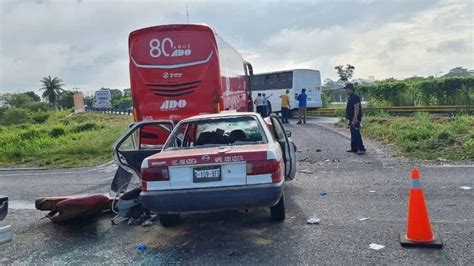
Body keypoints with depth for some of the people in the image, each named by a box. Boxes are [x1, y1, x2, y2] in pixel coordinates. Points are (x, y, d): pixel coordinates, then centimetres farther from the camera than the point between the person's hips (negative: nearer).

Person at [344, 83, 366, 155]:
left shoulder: (354, 97, -16)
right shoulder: (350, 97, 17)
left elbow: (357, 108, -24)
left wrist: (354, 119, -28)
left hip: (355, 119, -11)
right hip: (352, 119, 11)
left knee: (356, 134, -11)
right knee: (353, 134, 14)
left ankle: (361, 149, -7)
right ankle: (354, 148, 22)